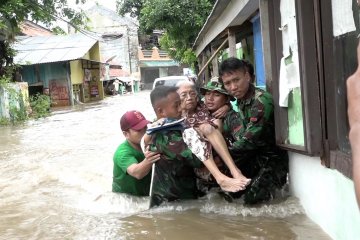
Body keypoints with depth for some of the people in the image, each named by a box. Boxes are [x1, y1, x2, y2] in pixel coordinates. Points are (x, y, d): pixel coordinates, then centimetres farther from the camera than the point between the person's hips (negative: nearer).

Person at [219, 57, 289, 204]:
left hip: (271, 159, -7)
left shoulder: (262, 100, -18)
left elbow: (250, 138, -22)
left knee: (252, 197, -26)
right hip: (252, 158, 8)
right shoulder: (239, 103, 8)